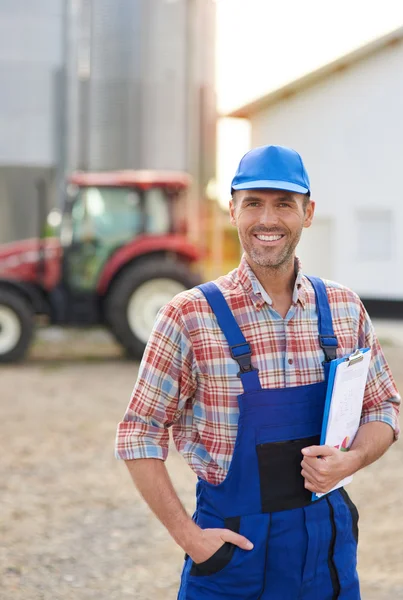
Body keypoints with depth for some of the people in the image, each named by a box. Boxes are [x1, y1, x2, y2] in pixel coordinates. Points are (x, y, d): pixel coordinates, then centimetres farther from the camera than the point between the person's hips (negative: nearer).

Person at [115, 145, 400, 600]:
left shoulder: (345, 309, 1)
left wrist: (350, 460, -10)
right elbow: (139, 434, -7)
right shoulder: (191, 315, -10)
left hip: (327, 540, 3)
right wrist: (188, 535, -12)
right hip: (232, 542, -3)